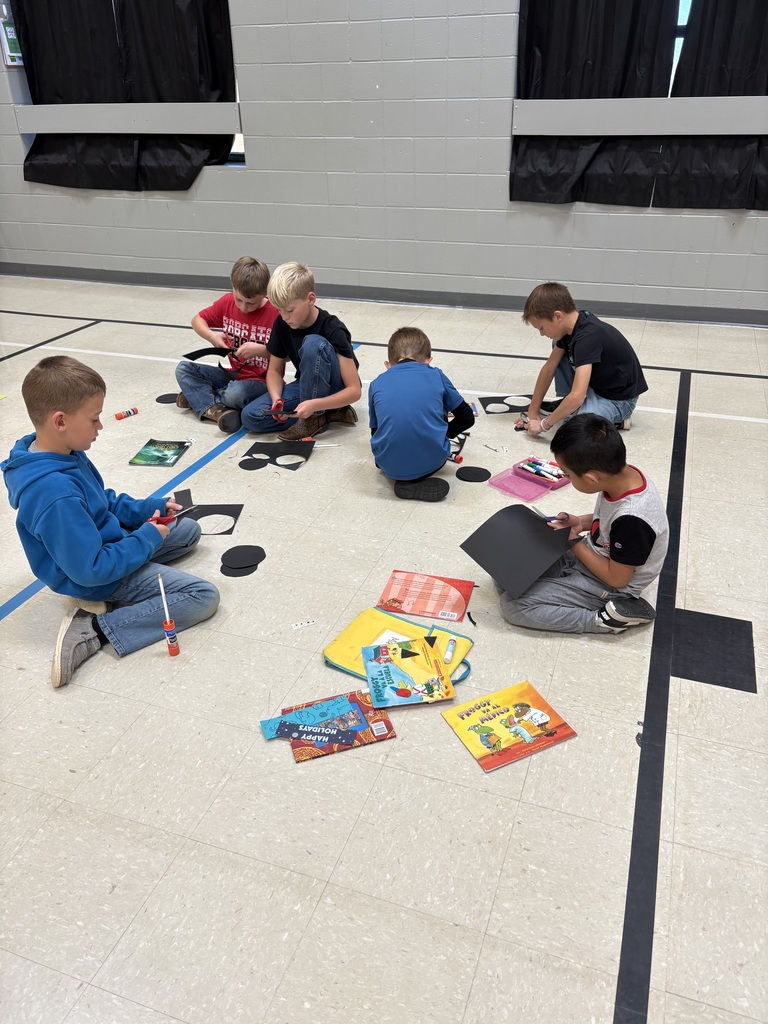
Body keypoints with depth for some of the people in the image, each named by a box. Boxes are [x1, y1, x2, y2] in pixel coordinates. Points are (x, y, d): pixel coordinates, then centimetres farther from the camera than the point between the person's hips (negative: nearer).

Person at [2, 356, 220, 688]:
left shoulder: (66, 454, -6)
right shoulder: (56, 496, -35)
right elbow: (91, 570, -31)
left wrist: (150, 509, 1)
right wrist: (148, 539, -19)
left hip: (107, 543, 10)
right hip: (96, 578, -10)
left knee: (189, 529, 22)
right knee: (203, 596, -15)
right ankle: (95, 629, -13)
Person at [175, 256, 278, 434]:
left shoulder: (276, 313, -18)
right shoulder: (227, 302, -1)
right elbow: (197, 320, 12)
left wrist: (260, 350, -28)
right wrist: (211, 336, -9)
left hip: (262, 381, -6)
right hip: (234, 374, 7)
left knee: (235, 394, -37)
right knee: (184, 368, -6)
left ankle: (197, 396, -7)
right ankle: (213, 408, -25)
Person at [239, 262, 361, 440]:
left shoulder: (333, 330, -25)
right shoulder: (282, 324, -9)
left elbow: (354, 390, -26)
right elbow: (274, 370, 1)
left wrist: (314, 405, -40)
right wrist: (276, 398, -21)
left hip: (335, 391, -6)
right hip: (307, 387, 6)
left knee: (314, 343, -34)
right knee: (250, 416, -15)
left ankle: (315, 417, -20)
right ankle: (329, 413, -9)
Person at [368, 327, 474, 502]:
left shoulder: (377, 384, 12)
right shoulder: (436, 375, 10)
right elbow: (467, 418, 16)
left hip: (391, 467, 2)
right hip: (432, 462, -2)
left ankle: (404, 479, 11)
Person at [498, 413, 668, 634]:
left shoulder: (632, 519, -36)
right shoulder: (623, 474, -13)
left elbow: (617, 578, -22)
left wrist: (575, 543, -15)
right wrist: (581, 523, -5)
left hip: (607, 586, -8)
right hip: (588, 554, 8)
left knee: (513, 605, -17)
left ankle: (608, 617, -10)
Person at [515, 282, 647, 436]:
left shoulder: (587, 337, -32)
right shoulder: (570, 325, -5)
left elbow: (577, 397, -38)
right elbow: (549, 368, 4)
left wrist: (544, 424, -25)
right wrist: (532, 412, 5)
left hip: (618, 398, -9)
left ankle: (615, 419, -3)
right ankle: (566, 406, 13)